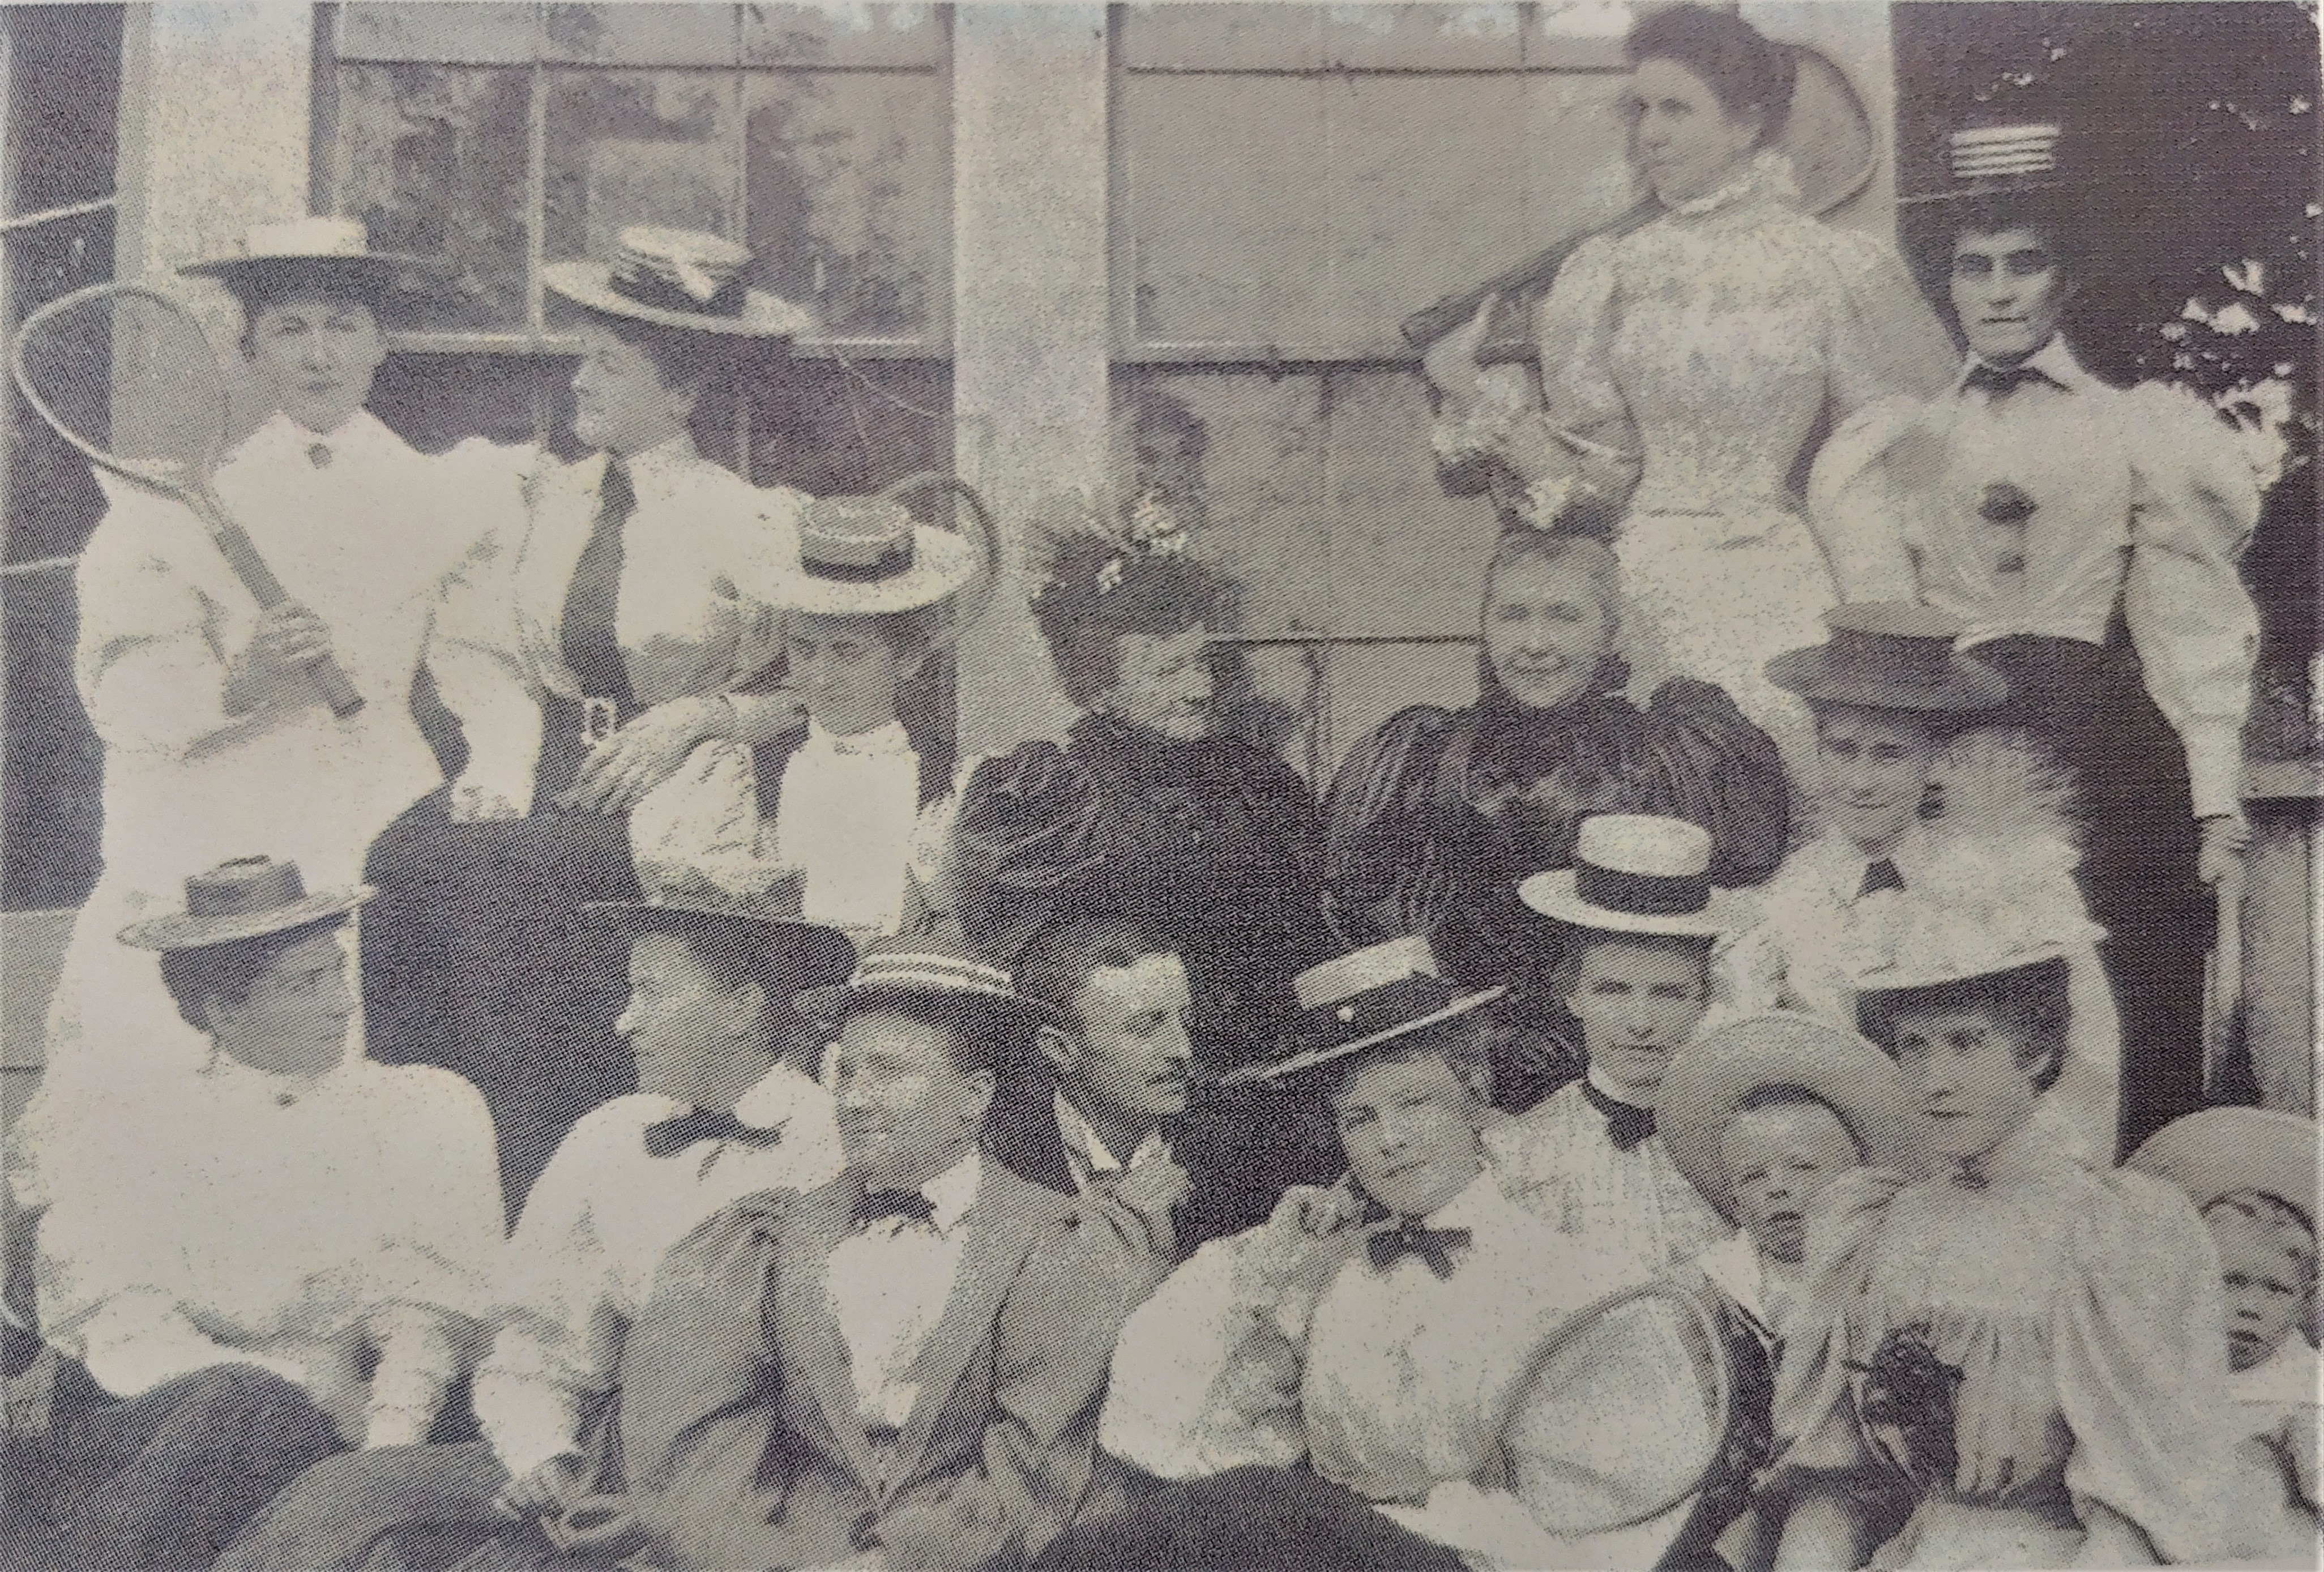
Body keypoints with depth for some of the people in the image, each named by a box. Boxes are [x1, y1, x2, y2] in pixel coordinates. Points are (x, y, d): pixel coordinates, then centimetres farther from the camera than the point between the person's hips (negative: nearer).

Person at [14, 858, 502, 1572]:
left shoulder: (432, 1109, 16)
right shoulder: (154, 1133, 16)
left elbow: (429, 1299, 5)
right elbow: (112, 1305, 0)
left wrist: (393, 1434, -15)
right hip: (149, 1410, 0)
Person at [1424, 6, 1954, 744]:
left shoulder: (1838, 267, 1)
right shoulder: (1604, 272, 7)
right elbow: (1595, 475, 9)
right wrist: (1476, 399, -4)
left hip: (1779, 594, -1)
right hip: (1641, 591, 2)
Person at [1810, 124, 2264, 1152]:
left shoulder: (2143, 430, 10)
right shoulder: (1902, 443, 13)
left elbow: (2190, 617, 5)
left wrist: (2215, 793, -2)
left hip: (2113, 736, -1)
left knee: (2145, 1025, -3)